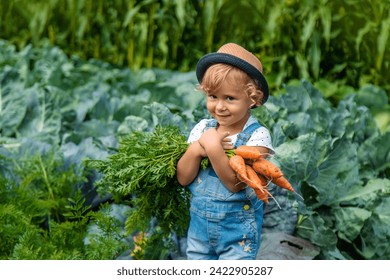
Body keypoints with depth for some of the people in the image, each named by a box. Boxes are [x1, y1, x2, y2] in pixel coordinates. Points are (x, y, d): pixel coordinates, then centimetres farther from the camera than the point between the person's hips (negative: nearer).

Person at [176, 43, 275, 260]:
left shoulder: (257, 135, -15)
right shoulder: (202, 128, -2)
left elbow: (237, 183, -22)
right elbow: (183, 178, -4)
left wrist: (213, 148, -27)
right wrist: (196, 149, -21)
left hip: (238, 234, -5)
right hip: (200, 226, 5)